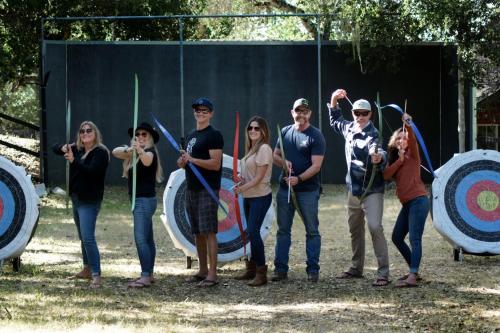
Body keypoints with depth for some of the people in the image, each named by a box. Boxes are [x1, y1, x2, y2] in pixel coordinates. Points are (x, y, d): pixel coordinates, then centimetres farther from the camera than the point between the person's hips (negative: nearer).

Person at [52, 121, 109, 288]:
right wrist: (63, 148, -8)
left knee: (88, 238, -17)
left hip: (90, 201, -9)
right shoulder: (77, 149, 9)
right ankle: (87, 270, 28)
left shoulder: (100, 152, -13)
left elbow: (91, 171, -27)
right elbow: (54, 148, 16)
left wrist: (73, 161, -39)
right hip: (77, 199, 9)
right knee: (83, 238, 17)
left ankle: (96, 276, -18)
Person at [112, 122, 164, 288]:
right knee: (147, 238, 13)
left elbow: (147, 161, -36)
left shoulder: (150, 152, -11)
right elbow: (115, 152, -6)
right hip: (139, 200, 9)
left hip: (145, 200, -9)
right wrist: (128, 150, -28)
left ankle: (146, 276, -19)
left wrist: (140, 151, -58)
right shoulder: (132, 153, 12)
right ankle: (149, 274, 19)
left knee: (140, 238, -16)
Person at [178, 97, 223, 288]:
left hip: (208, 190, -9)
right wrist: (183, 162, 5)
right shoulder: (191, 136, 19)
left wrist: (192, 159, -21)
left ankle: (212, 274, -13)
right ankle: (203, 270, 18)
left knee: (209, 232, -11)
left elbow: (215, 164, -17)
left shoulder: (213, 135, -8)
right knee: (197, 232, 11)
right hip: (191, 189, 9)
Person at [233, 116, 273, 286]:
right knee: (251, 232, 12)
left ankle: (261, 273, -11)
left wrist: (242, 188, -16)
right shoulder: (251, 149, 14)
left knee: (253, 231, -13)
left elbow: (259, 177, -16)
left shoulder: (264, 149, -13)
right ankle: (252, 269, 20)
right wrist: (241, 181, -1)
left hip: (260, 197, -9)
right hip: (248, 196, 9)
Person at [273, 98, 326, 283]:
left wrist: (299, 179, -26)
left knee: (312, 231, 3)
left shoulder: (316, 136, -7)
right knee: (283, 230, 8)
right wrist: (283, 161, -7)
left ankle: (313, 270, 8)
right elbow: (275, 155, 16)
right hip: (285, 189, 5)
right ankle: (280, 269, 13)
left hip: (308, 191, -5)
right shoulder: (285, 132, 10)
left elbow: (316, 165, -14)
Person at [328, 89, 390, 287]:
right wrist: (334, 101, 14)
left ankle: (383, 273, -16)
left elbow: (376, 149, -39)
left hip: (372, 190, -8)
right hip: (353, 189, 8)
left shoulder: (371, 134, -17)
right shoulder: (349, 128, 6)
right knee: (355, 229, 17)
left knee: (375, 227, -18)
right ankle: (357, 268, 31)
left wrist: (379, 157, -62)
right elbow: (335, 121, 28)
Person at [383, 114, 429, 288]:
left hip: (418, 200, -9)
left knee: (414, 239, -17)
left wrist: (408, 126, -38)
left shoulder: (412, 154, 0)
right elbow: (386, 175, 0)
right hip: (407, 203, 9)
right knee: (397, 237, 14)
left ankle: (412, 277, -26)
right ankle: (414, 271, 24)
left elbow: (412, 139, -21)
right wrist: (400, 160, -7)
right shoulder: (394, 158, 17)